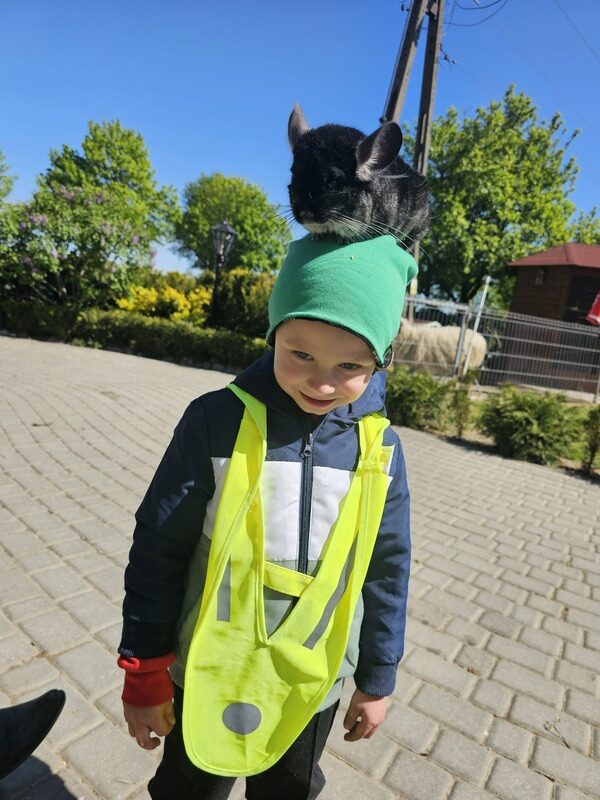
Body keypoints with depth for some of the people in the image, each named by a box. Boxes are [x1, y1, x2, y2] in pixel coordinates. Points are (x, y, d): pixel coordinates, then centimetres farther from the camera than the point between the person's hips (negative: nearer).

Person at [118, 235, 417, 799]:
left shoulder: (379, 447, -13)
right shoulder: (218, 420, -21)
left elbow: (386, 572, -2)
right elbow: (158, 549, -12)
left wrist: (376, 680, 7)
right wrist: (145, 674, -5)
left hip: (312, 685, 2)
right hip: (206, 676, -1)